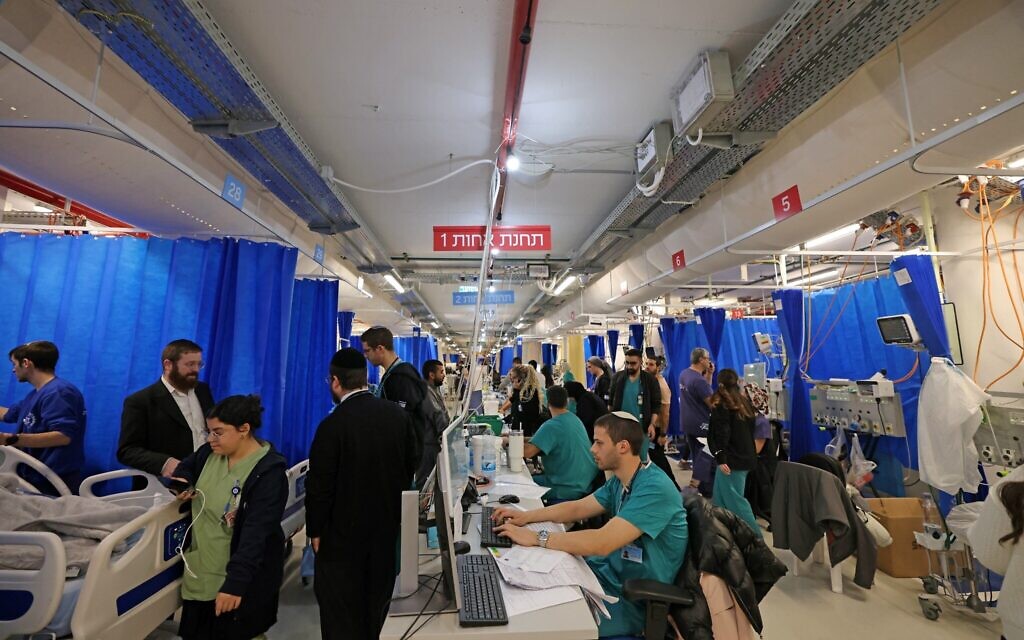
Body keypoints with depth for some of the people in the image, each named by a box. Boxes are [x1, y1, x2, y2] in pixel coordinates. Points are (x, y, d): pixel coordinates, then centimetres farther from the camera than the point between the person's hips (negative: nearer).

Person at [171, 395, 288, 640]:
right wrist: (182, 481, -2)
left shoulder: (269, 472, -24)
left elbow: (256, 533, -26)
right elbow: (188, 465, 20)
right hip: (201, 570, 7)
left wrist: (235, 582, -30)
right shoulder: (211, 452, -2)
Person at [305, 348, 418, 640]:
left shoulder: (332, 425, -24)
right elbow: (412, 464, 2)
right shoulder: (399, 414, -8)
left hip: (344, 531, -5)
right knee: (376, 597, 25)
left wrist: (315, 531, -2)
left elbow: (320, 487, -17)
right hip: (387, 524, 5)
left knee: (341, 608, 14)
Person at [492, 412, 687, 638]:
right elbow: (577, 508, 9)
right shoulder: (620, 481, 2)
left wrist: (535, 537, -29)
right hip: (611, 572, 8)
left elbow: (601, 543, -35)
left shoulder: (654, 489, -28)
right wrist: (526, 516, -4)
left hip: (637, 599, -8)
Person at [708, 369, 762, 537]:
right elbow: (749, 430, 16)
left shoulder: (721, 405, -13)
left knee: (734, 499, 0)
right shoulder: (745, 401, 9)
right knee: (720, 497, 17)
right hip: (745, 456, 8)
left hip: (732, 459, -8)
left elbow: (721, 434, -20)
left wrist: (721, 458, -19)